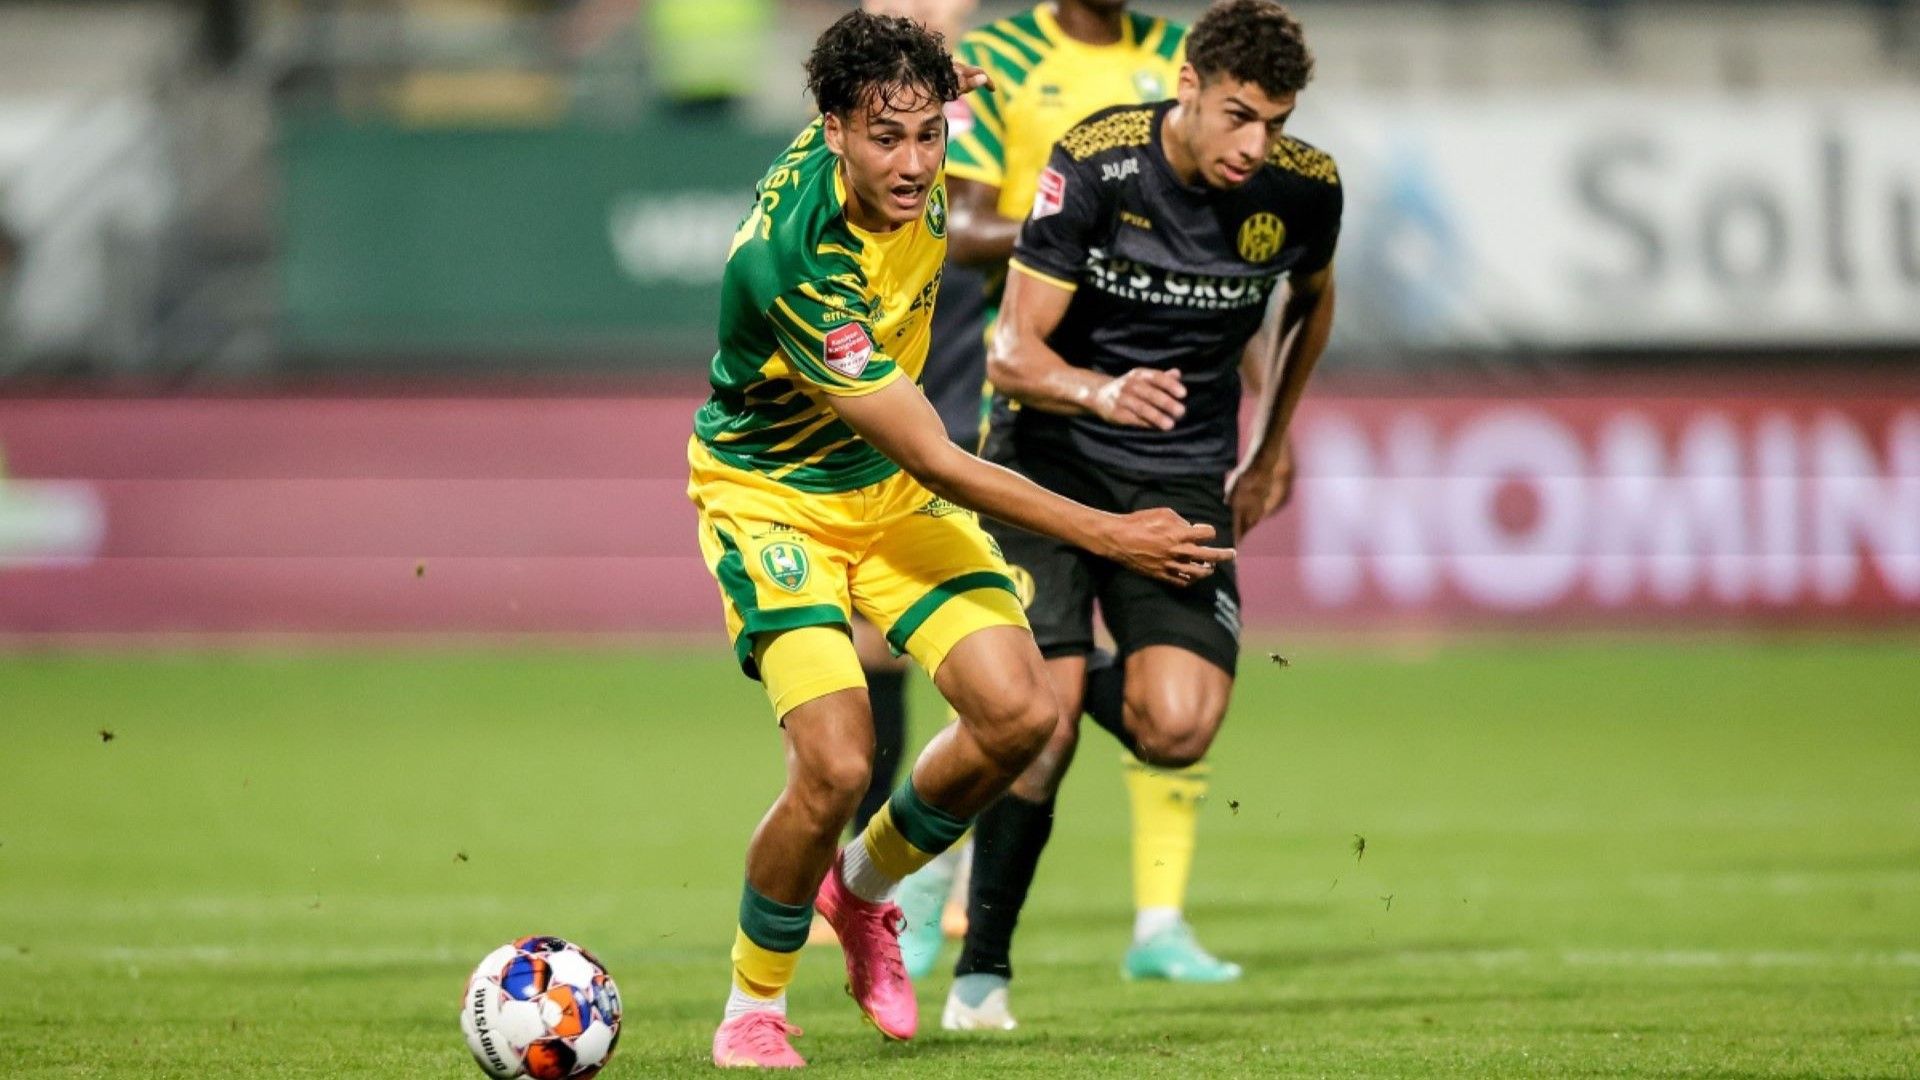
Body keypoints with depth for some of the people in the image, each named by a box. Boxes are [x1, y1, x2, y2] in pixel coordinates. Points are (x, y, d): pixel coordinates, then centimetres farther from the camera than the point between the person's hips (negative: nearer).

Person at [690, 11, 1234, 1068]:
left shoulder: (914, 181, -15)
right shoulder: (797, 262, -35)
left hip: (888, 490, 7)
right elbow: (934, 461, -32)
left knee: (1019, 713, -9)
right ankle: (752, 1010, 2)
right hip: (772, 494, -7)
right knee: (835, 765, -23)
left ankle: (866, 884, 19)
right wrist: (1105, 535, -32)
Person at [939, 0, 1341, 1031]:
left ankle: (1056, 693, 19)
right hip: (1053, 453, -2)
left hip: (1183, 473, 2)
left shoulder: (1304, 188, -8)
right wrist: (1103, 392, -37)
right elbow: (1013, 353, -17)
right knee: (1042, 723, -15)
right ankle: (982, 968, 6)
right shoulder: (1095, 162, -18)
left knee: (1176, 729, -18)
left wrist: (1272, 450, 21)